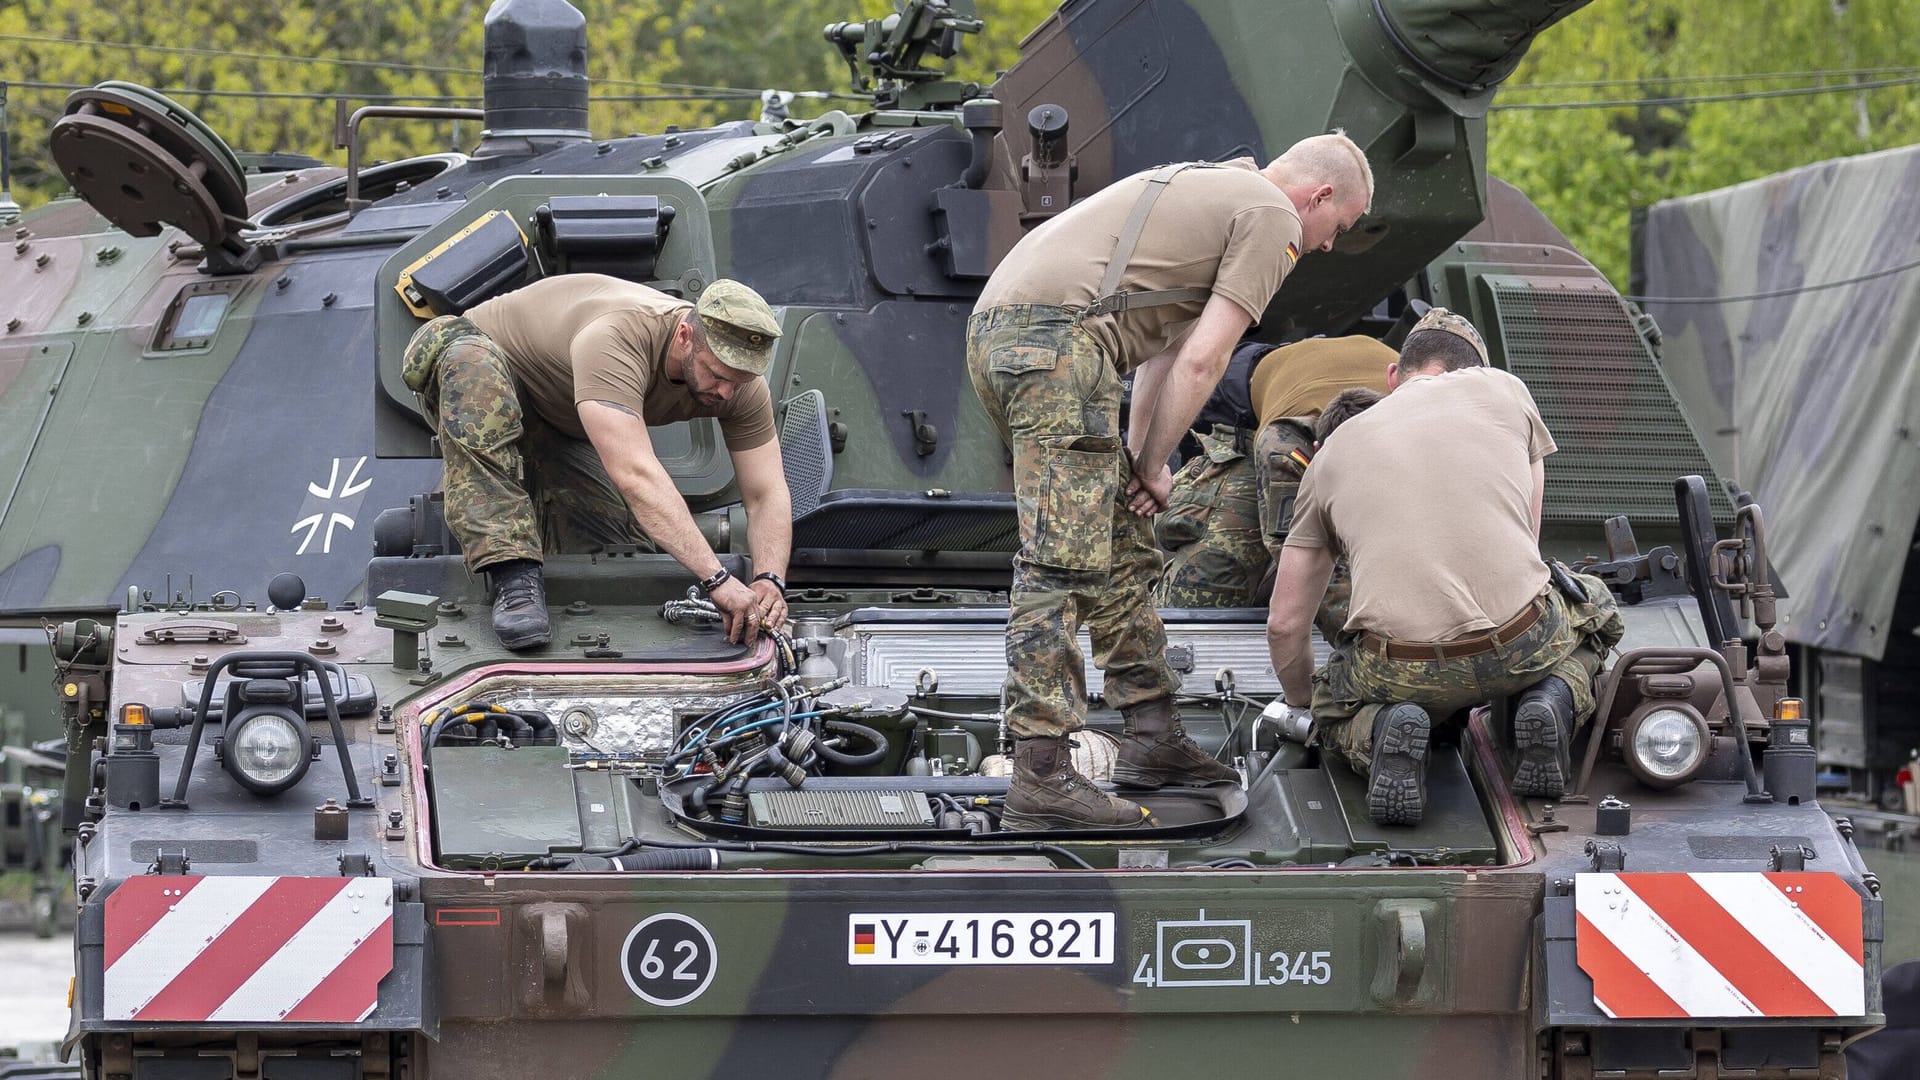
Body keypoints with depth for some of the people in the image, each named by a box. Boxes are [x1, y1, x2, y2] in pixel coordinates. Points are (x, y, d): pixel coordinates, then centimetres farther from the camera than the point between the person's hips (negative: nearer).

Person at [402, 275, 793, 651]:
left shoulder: (741, 386, -21)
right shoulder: (618, 337, -42)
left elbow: (767, 495, -16)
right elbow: (634, 474, -52)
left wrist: (769, 581, -37)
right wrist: (718, 580, -58)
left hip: (564, 430, 6)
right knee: (469, 358, -42)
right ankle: (513, 576, -42)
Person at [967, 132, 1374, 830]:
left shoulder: (1208, 189, 32)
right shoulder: (1273, 218, 3)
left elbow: (1166, 346, 29)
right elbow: (1200, 360, -4)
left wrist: (1139, 459, 19)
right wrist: (1154, 463, 5)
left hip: (994, 327, 10)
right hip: (1060, 332, -10)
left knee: (1122, 544, 17)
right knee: (1063, 562, -13)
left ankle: (1153, 737, 21)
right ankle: (1040, 779, -19)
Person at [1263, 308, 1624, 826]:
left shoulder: (1335, 451, 20)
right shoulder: (1504, 390, 18)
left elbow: (1285, 623, 22)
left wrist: (1302, 707, 42)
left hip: (1400, 672, 0)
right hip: (1521, 644, 0)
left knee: (1335, 707, 34)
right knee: (1593, 606, 34)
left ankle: (1381, 731, -3)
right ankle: (1552, 701, 2)